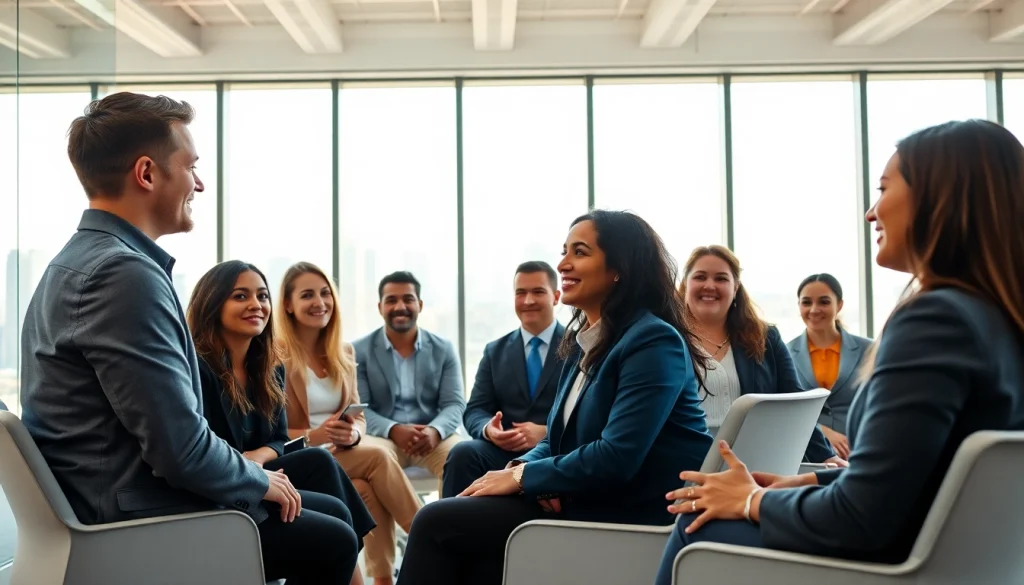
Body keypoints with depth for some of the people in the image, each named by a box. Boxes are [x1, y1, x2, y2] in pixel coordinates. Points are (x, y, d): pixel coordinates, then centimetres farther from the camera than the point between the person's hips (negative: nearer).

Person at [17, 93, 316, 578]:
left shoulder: (80, 261, 10)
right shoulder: (124, 273, -23)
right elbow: (181, 448, -26)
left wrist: (251, 475, 10)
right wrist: (260, 482, -7)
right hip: (145, 523, -10)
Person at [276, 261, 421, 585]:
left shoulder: (344, 353, 11)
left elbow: (358, 415, 9)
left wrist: (353, 434, -16)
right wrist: (314, 436, -26)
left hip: (342, 456, 5)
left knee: (370, 491, -29)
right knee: (378, 455, -28)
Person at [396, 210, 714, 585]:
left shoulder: (653, 341, -15)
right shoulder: (584, 340, 13)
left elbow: (616, 457, -24)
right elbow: (559, 438, 13)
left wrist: (522, 477, -14)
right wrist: (522, 466, -9)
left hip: (630, 516, -8)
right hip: (582, 502, 8)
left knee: (437, 523, -11)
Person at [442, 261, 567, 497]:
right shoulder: (495, 351, 18)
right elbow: (474, 410, 10)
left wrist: (547, 432, -19)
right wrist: (488, 429, -15)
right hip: (504, 452, 4)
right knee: (462, 453, -28)